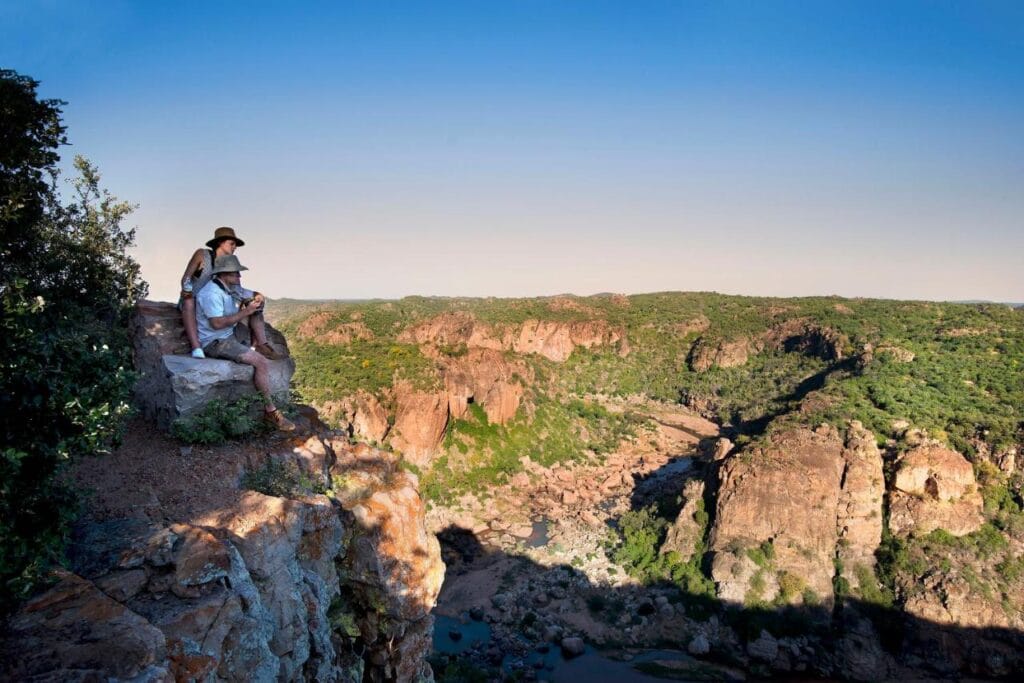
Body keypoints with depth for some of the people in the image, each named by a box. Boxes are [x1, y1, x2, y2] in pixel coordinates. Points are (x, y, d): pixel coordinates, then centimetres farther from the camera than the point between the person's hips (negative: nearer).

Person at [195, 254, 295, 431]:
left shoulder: (232, 288, 6)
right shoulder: (211, 293, -22)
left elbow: (257, 296, 15)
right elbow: (217, 324, -30)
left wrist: (258, 298, -10)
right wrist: (245, 312, -25)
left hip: (230, 334, 10)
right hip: (214, 343, -10)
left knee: (257, 311, 8)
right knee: (261, 362, -22)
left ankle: (262, 346, 1)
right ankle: (270, 410, -15)